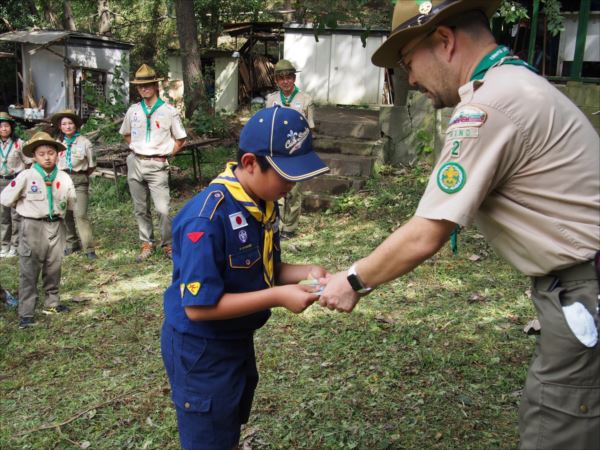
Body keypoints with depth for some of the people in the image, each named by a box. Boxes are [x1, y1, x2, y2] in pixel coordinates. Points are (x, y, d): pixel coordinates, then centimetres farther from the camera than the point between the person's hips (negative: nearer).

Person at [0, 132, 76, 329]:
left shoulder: (64, 178, 1)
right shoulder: (26, 176, -10)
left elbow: (72, 203, 13)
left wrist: (61, 206, 0)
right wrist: (26, 204, 0)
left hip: (56, 226, 4)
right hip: (33, 227, -4)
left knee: (53, 268, 14)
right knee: (29, 272, -1)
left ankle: (52, 303, 30)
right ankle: (26, 314, 3)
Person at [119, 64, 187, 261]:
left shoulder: (169, 111, -3)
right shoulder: (133, 110, 8)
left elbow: (180, 139, 4)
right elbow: (126, 134, 24)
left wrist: (165, 154, -3)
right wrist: (136, 149, 11)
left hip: (157, 165, -4)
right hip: (136, 163, 4)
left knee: (163, 209, -11)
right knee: (140, 208, 10)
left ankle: (168, 245, 6)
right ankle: (147, 244, 23)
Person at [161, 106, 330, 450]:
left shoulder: (266, 202, -5)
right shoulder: (207, 218, -30)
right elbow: (199, 307, -28)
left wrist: (307, 273, -12)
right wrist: (278, 298, -29)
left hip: (239, 340, 8)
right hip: (200, 349, -8)